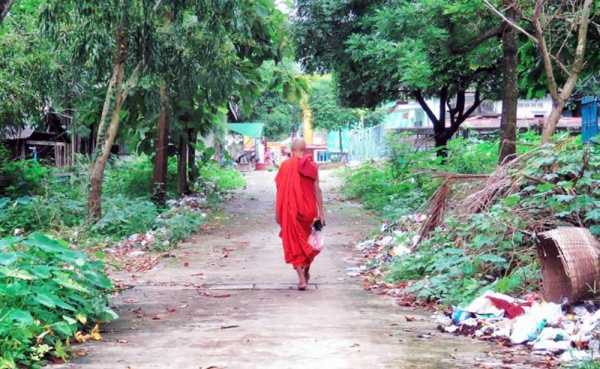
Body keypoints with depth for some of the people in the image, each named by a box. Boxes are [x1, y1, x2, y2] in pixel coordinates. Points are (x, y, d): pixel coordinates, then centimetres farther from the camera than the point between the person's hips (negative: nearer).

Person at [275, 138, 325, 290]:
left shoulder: (285, 165, -4)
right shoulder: (311, 165, -3)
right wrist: (321, 212, -1)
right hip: (308, 209, 2)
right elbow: (317, 190, -5)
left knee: (294, 243, 3)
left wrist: (278, 212, 5)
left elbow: (280, 190, -3)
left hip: (291, 210, -1)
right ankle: (306, 271, 34)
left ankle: (302, 279, -8)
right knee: (308, 240, 22)